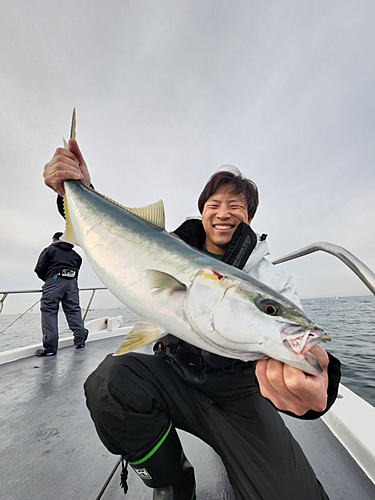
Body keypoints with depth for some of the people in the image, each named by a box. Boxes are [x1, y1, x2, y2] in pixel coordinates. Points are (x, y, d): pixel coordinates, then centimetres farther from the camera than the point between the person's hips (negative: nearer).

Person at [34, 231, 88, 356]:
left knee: (49, 312, -1)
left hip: (54, 282, -4)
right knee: (74, 311, 7)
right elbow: (76, 271, 17)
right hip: (72, 283, 4)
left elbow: (39, 269, 4)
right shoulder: (74, 254, 25)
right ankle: (80, 340, 11)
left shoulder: (49, 250, 12)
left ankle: (50, 347, -4)